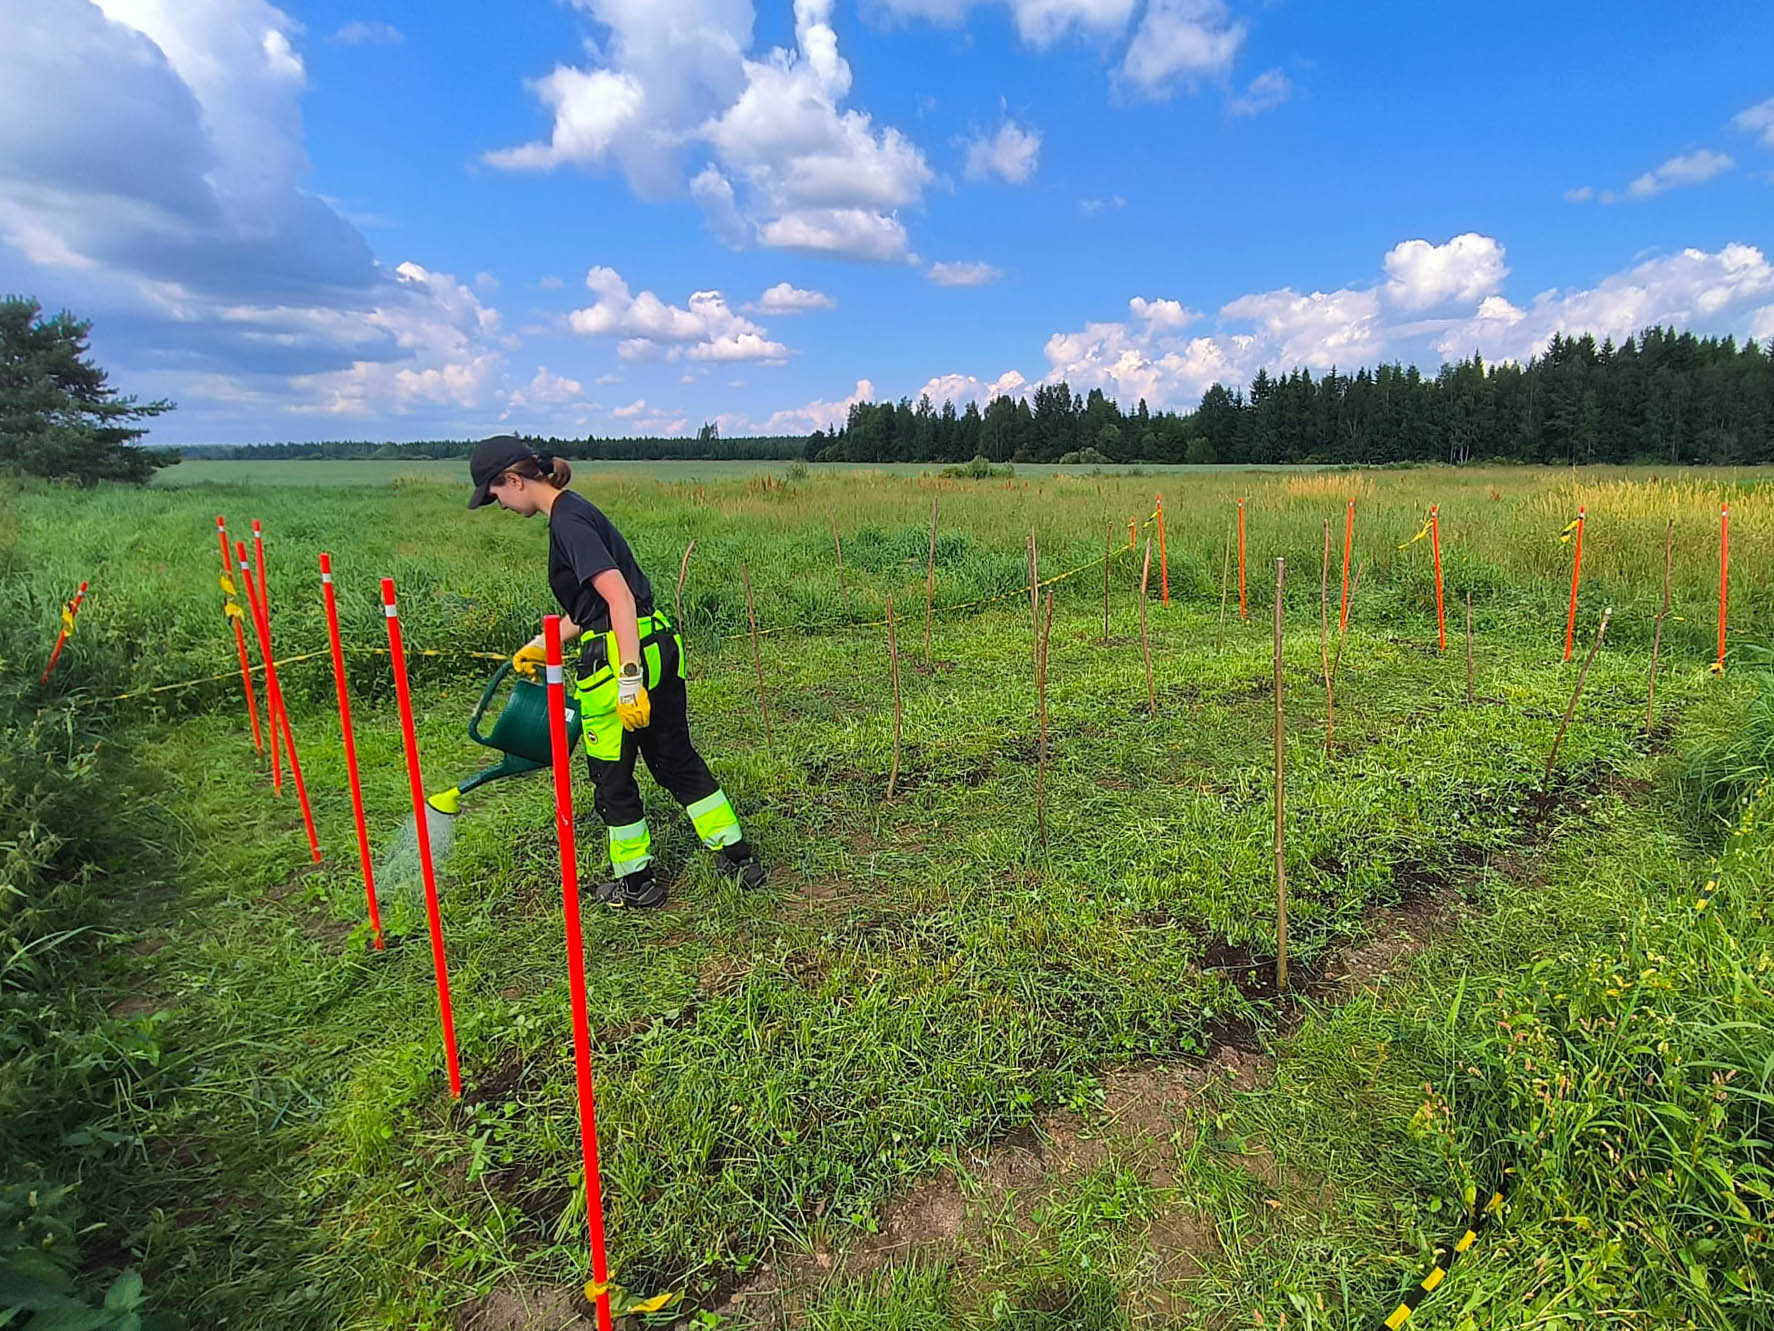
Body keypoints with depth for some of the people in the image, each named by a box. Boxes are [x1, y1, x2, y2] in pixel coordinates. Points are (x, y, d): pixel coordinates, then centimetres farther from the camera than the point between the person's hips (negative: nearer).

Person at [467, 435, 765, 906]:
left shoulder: (567, 522, -14)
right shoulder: (575, 511, 16)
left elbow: (618, 596, -24)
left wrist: (629, 677, -28)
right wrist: (542, 645, 29)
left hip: (622, 657, -9)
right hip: (659, 647, 9)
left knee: (612, 776, 9)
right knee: (676, 760, 17)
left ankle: (636, 882, 26)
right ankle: (738, 856, 25)